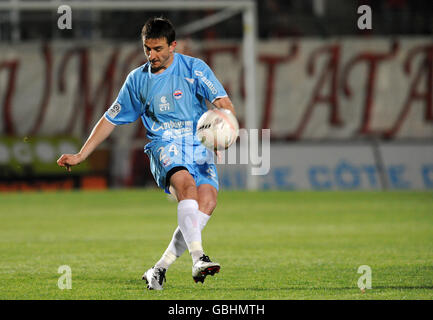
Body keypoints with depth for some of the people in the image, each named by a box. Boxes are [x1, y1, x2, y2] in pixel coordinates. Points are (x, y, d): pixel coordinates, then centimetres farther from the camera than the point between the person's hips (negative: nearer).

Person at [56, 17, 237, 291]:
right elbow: (111, 119, 20)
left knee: (207, 202, -23)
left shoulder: (194, 68, 3)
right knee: (187, 184, -33)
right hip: (164, 145, 0)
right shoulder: (137, 79, 11)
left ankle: (160, 268, -14)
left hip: (199, 145, 0)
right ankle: (198, 258, -45)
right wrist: (81, 156, 18)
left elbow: (223, 103, -5)